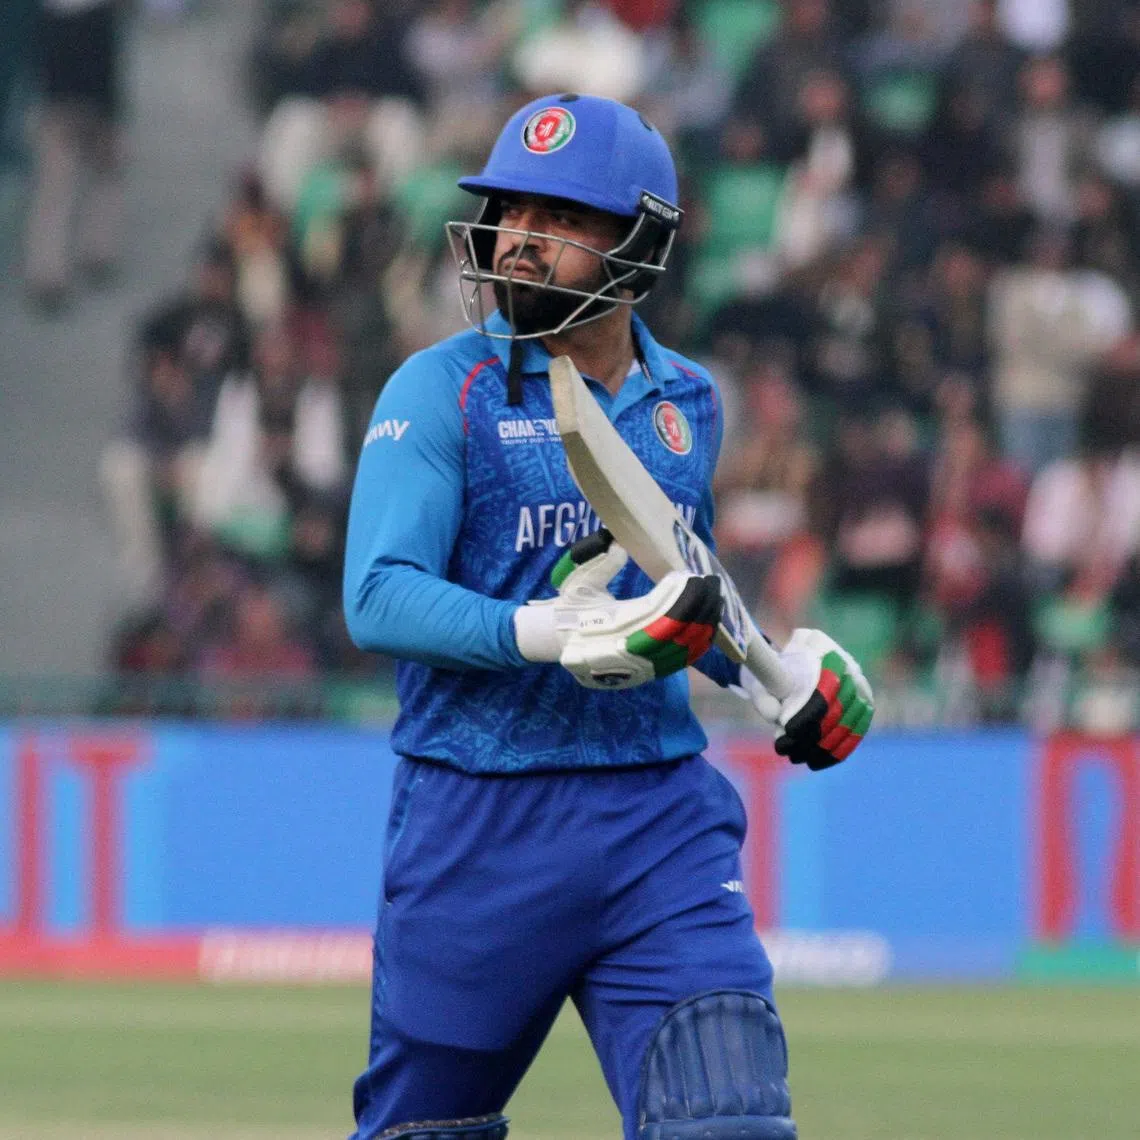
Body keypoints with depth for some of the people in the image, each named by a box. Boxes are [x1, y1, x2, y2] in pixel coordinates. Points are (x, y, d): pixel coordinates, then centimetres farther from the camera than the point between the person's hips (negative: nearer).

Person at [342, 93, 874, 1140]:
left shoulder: (688, 405, 12)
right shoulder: (444, 389, -4)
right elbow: (378, 599, -16)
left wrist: (768, 679, 10)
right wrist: (556, 636, -30)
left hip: (660, 821, 3)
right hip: (478, 821, -3)